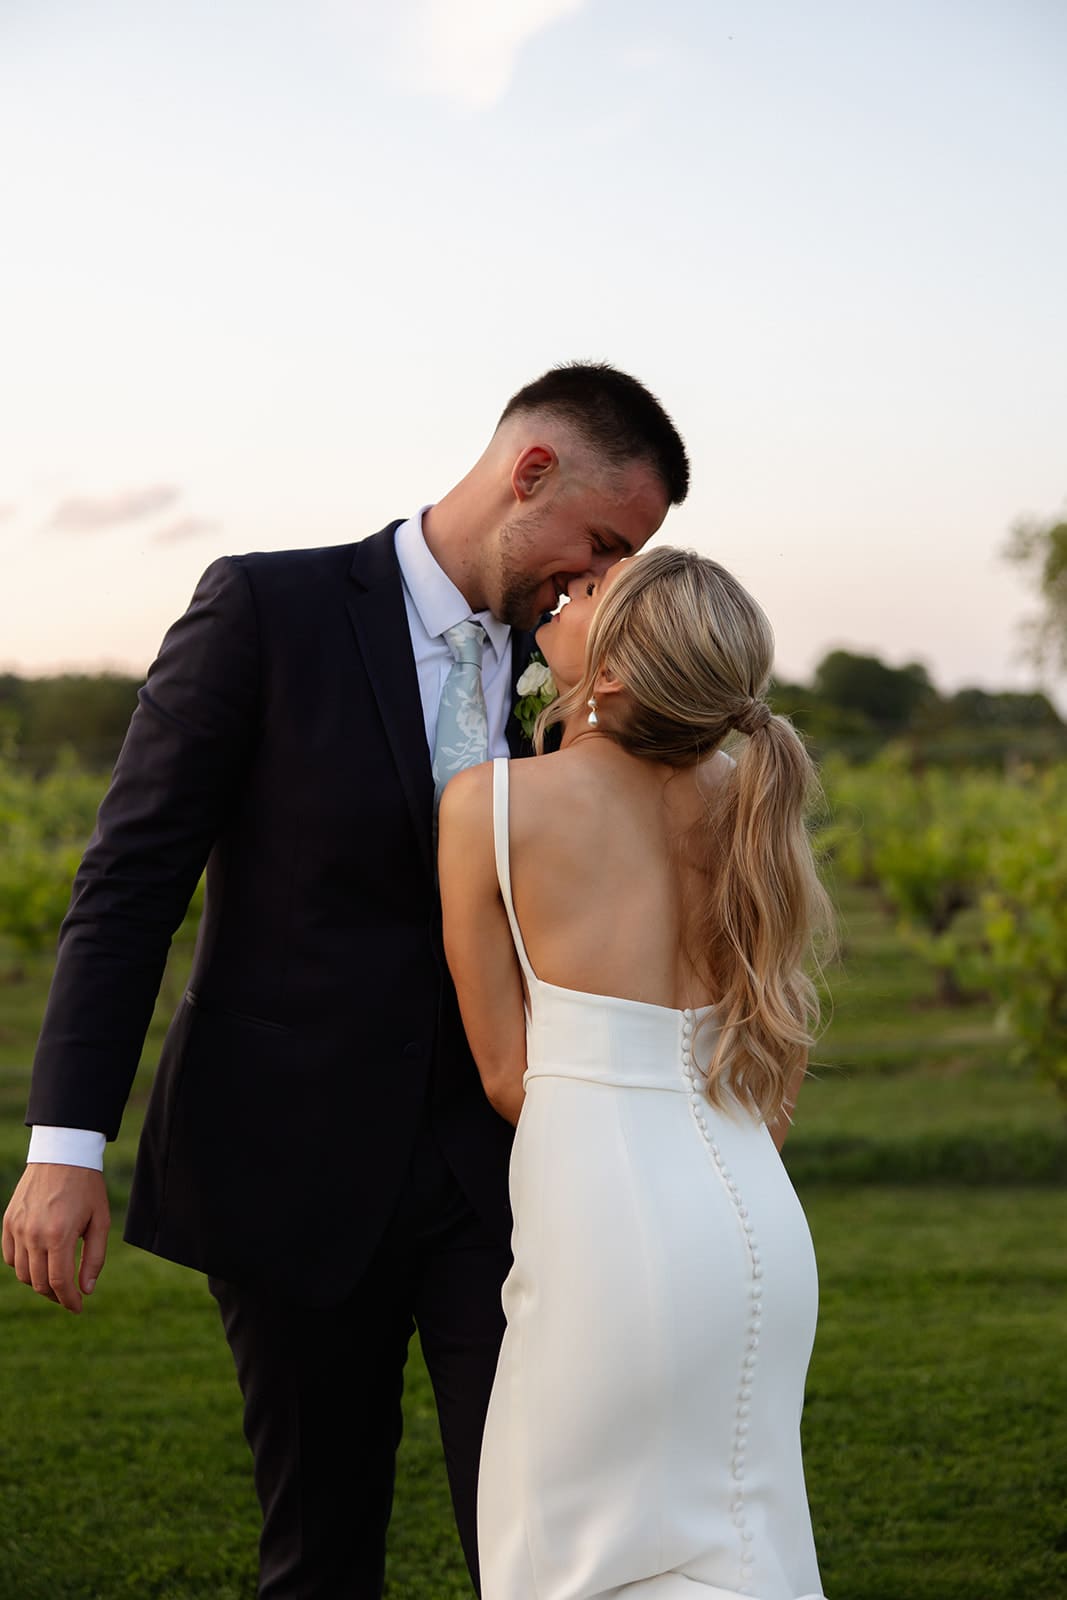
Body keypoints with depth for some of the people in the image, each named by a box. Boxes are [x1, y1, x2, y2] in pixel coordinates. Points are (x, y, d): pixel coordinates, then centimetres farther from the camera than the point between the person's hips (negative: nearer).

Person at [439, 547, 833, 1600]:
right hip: (757, 1225, 6)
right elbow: (782, 1048, 12)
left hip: (611, 1236, -6)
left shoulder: (487, 804, -8)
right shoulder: (742, 800, 6)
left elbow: (507, 1070, -1)